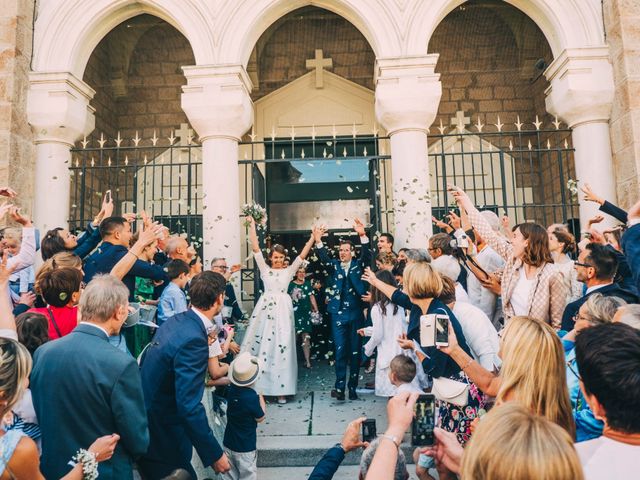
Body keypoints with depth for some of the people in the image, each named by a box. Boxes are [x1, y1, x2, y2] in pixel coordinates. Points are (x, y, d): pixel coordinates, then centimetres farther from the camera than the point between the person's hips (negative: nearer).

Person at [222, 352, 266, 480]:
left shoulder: (231, 389, -10)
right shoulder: (252, 397, -28)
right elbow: (260, 418, -12)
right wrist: (261, 400, -1)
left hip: (229, 442, 6)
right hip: (245, 446, -6)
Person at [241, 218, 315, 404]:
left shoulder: (289, 270, 10)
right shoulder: (264, 268, 9)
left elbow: (302, 255, 5)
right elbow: (255, 248, 4)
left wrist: (312, 238, -2)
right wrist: (252, 226, 1)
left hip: (283, 310, 0)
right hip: (265, 308, 0)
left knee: (281, 347, -1)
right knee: (262, 345, 2)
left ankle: (280, 389, 6)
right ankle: (259, 385, 13)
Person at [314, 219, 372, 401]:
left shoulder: (358, 264, 6)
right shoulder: (334, 265, 8)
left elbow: (367, 254, -12)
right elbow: (323, 258, -9)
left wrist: (362, 235, -29)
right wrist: (318, 241, -28)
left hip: (356, 313, 0)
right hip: (338, 313, 0)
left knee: (355, 351, 6)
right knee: (340, 350, -3)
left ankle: (352, 387, 16)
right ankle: (339, 386, -1)